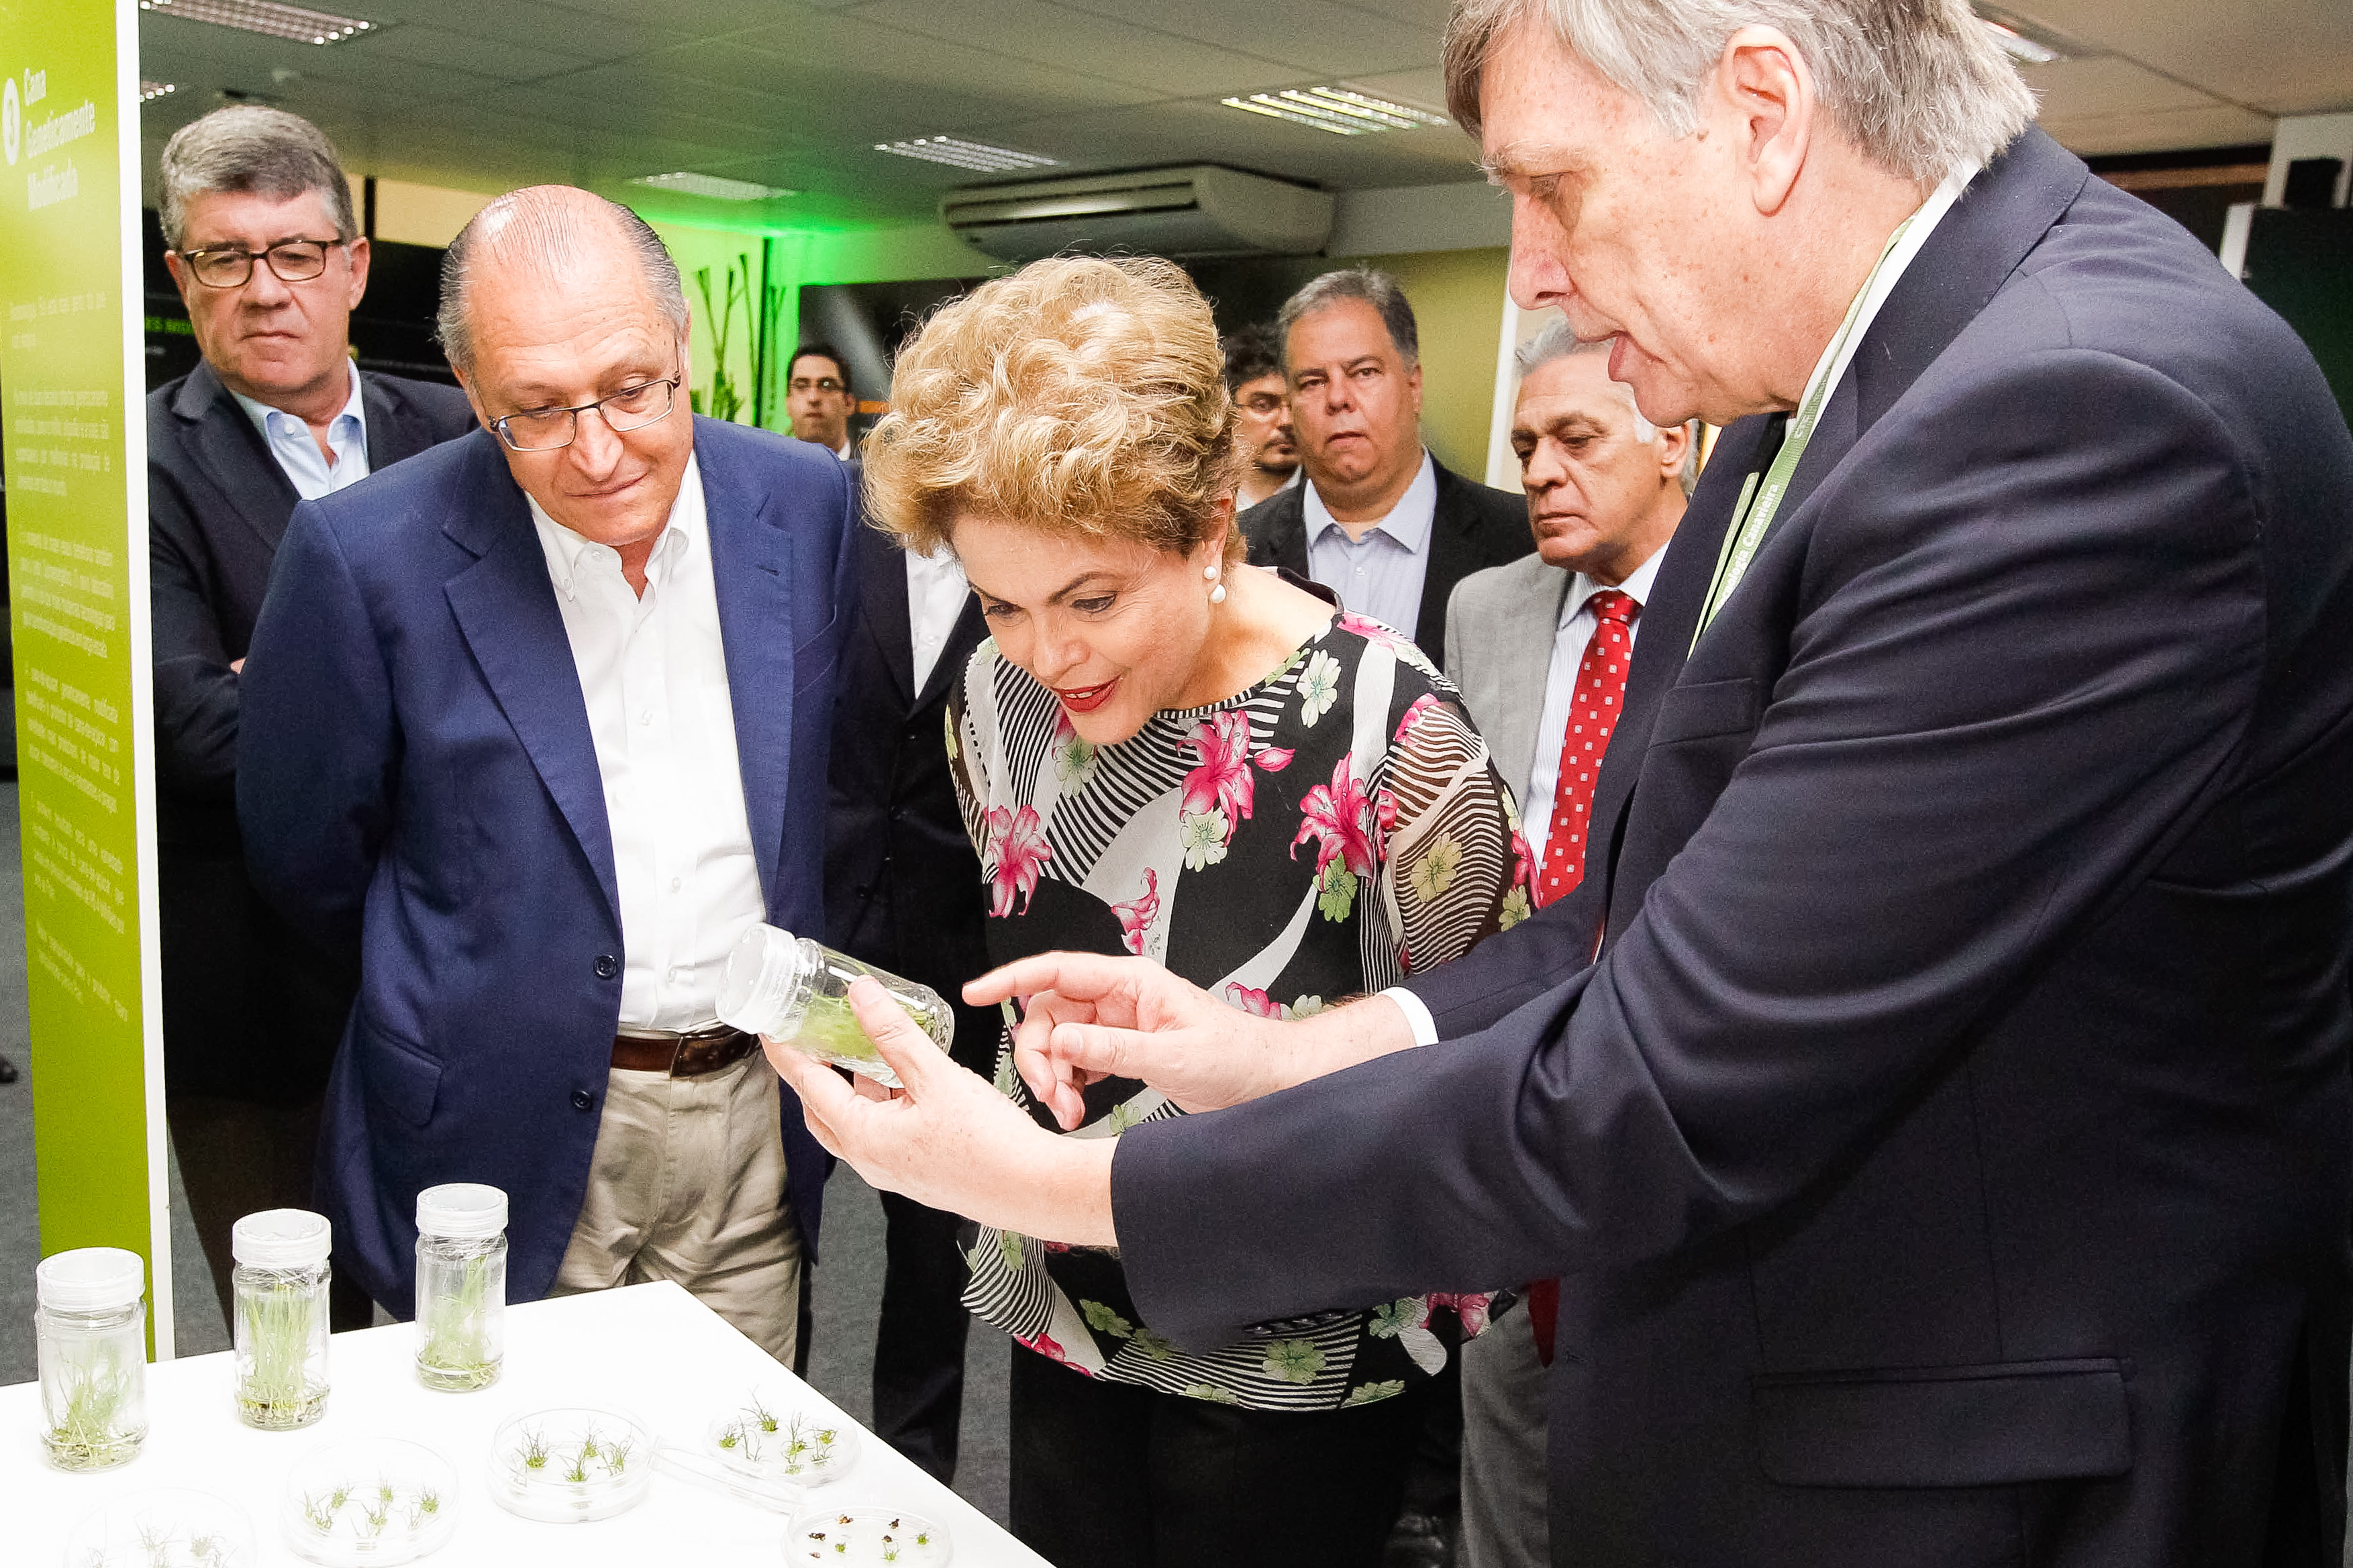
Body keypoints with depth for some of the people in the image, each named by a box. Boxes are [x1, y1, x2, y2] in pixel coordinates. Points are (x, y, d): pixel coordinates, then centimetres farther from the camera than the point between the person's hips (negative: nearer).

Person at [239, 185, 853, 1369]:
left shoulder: (811, 506, -5)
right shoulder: (366, 554, -14)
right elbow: (307, 860, -1)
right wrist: (478, 996, 8)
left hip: (760, 1124, 3)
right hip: (515, 1146, -2)